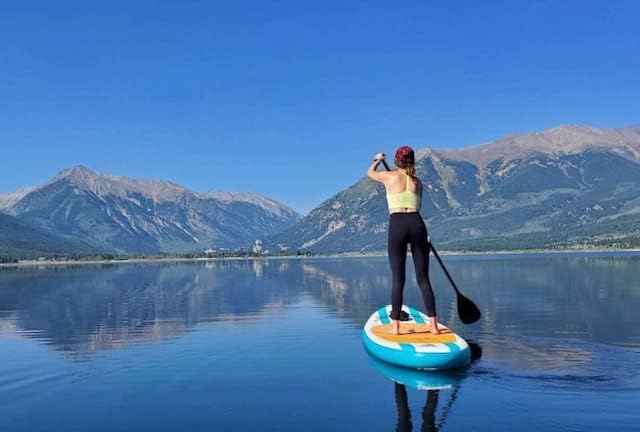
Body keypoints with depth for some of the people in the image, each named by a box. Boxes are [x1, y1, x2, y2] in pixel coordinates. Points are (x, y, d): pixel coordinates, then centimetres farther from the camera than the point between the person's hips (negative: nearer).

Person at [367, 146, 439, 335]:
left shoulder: (389, 176, 8)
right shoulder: (418, 182, 15)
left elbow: (370, 173, 30)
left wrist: (378, 160, 50)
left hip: (397, 226, -2)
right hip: (417, 224, 2)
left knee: (398, 279, 2)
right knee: (423, 279, 6)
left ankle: (395, 326, 4)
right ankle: (433, 325, 6)